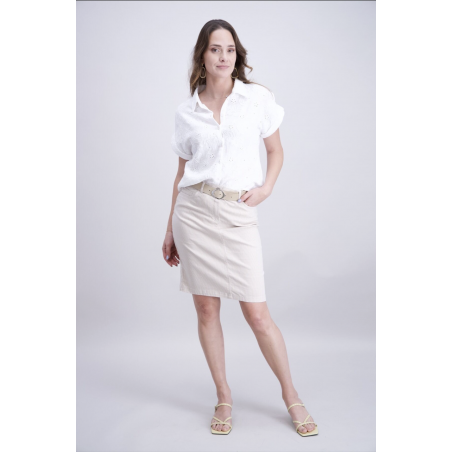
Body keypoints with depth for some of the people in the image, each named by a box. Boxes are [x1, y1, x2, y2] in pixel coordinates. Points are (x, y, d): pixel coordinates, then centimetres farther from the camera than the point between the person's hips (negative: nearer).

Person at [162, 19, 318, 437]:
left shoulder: (257, 97, 3)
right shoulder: (187, 112, 8)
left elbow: (276, 150, 12)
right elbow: (182, 171, 13)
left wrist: (267, 187, -7)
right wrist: (171, 229, 12)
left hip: (238, 215, -2)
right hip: (194, 211, 2)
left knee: (257, 313, -2)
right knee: (206, 308, 5)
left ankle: (291, 396, 17)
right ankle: (224, 398, 21)